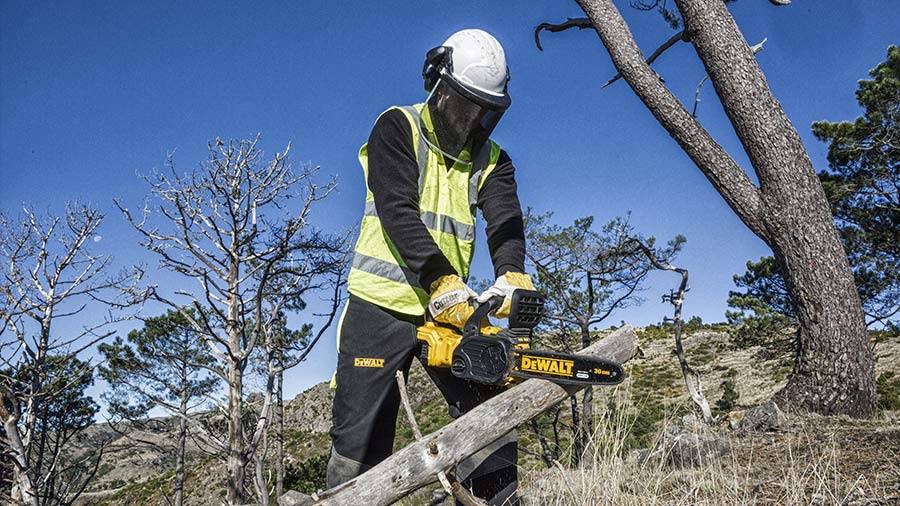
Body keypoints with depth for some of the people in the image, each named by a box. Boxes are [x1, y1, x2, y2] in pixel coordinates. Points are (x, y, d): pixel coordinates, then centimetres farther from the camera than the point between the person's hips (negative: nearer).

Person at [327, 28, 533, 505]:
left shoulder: (491, 160, 7)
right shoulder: (397, 129, -6)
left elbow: (505, 221, -9)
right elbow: (398, 212, -19)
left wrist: (510, 278, -31)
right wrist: (444, 282, -32)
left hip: (446, 311, 4)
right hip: (381, 307, -4)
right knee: (361, 442, 0)